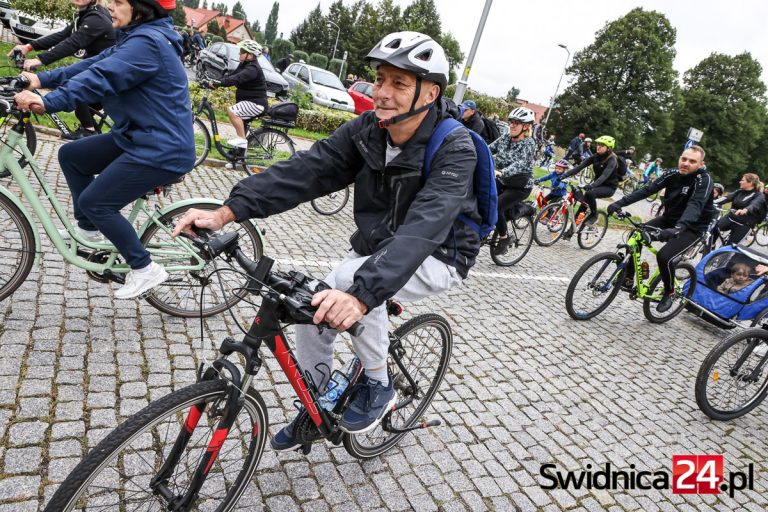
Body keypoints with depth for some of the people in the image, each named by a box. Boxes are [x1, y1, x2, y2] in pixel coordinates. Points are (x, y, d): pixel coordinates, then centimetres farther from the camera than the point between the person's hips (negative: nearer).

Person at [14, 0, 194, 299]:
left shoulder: (147, 42, -18)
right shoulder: (136, 38, 15)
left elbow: (100, 78, -28)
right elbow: (93, 65, 13)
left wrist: (49, 102, -32)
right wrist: (43, 79, 5)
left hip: (160, 151, -10)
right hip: (137, 139, 10)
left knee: (94, 202, -8)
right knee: (70, 155, 14)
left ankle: (145, 270, 2)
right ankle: (88, 229, 28)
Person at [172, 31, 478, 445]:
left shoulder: (454, 149, -27)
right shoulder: (366, 130, -9)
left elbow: (424, 228, -42)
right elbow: (305, 169, -19)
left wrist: (362, 293, -56)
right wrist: (228, 211, -30)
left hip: (438, 257, -5)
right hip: (377, 248, 6)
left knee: (354, 281, -32)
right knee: (312, 310, -7)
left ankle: (377, 386, -6)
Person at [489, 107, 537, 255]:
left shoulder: (529, 143, -17)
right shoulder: (505, 137, 2)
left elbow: (520, 164, -33)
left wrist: (500, 173, -50)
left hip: (520, 187, -6)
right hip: (502, 182, 6)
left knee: (495, 207, -25)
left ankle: (504, 238, -3)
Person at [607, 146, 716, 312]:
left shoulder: (704, 180, -22)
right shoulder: (673, 174, -4)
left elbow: (695, 205, -39)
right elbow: (648, 189, -10)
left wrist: (678, 228, -57)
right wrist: (620, 202, -22)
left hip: (692, 227, -6)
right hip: (669, 219, 6)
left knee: (664, 256, -25)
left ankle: (669, 292, 2)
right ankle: (629, 277, 7)